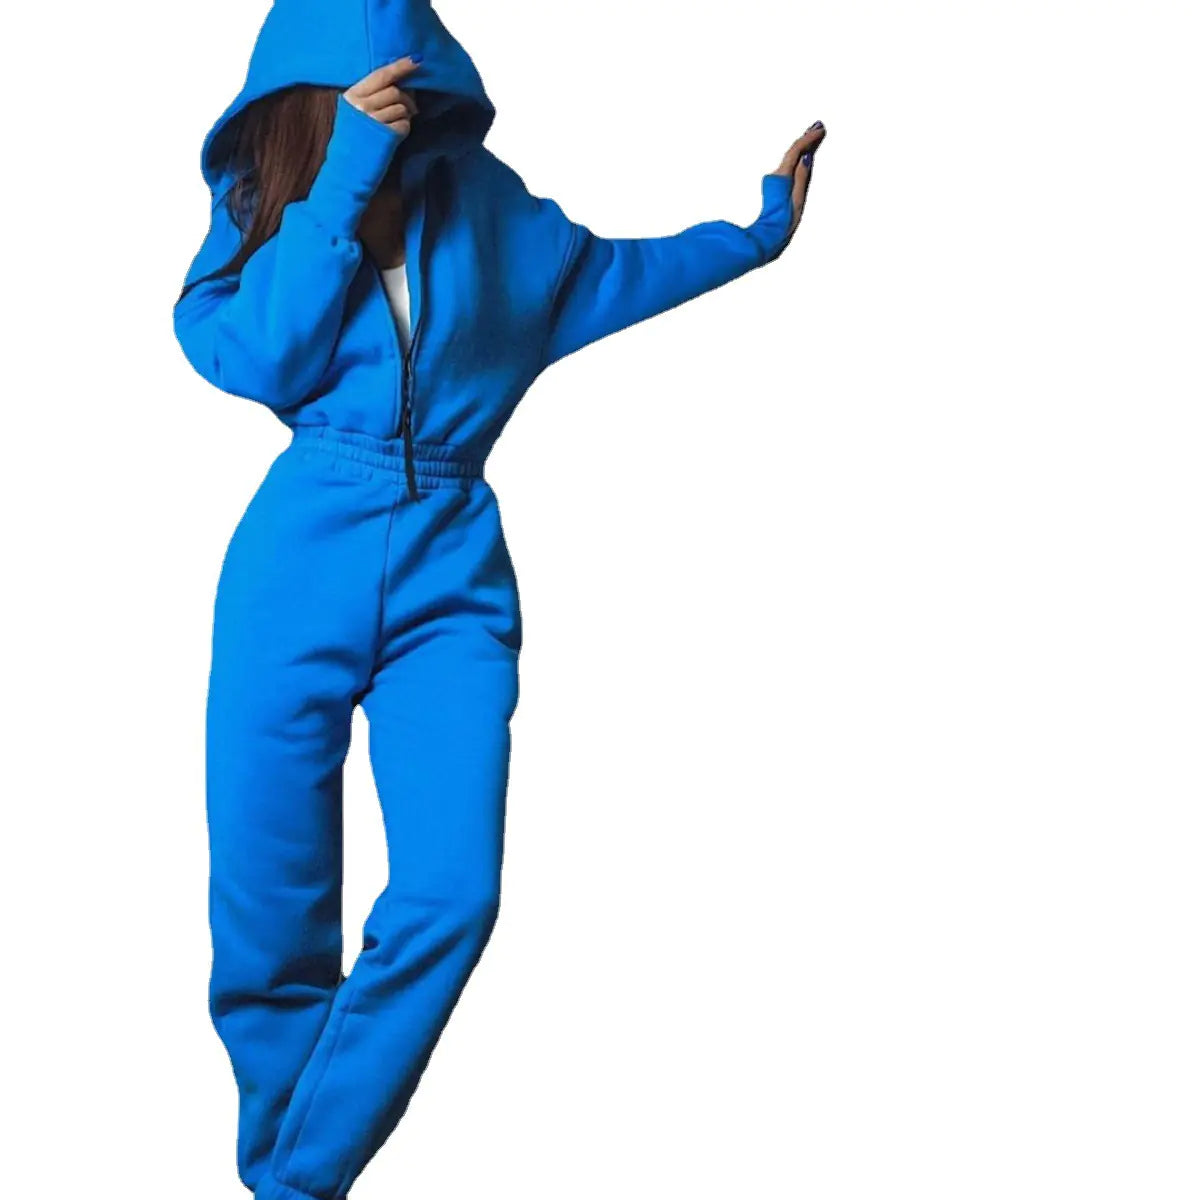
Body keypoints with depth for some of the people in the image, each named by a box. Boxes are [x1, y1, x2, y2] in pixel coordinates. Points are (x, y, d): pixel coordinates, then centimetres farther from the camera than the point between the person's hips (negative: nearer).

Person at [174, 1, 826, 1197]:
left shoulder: (480, 198, 8)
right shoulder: (259, 196, 5)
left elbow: (606, 274, 25)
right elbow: (251, 356, -11)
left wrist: (755, 231, 28)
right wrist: (342, 180, -14)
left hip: (451, 569, 1)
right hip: (299, 560, -1)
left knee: (450, 894, -11)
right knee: (268, 909, 0)